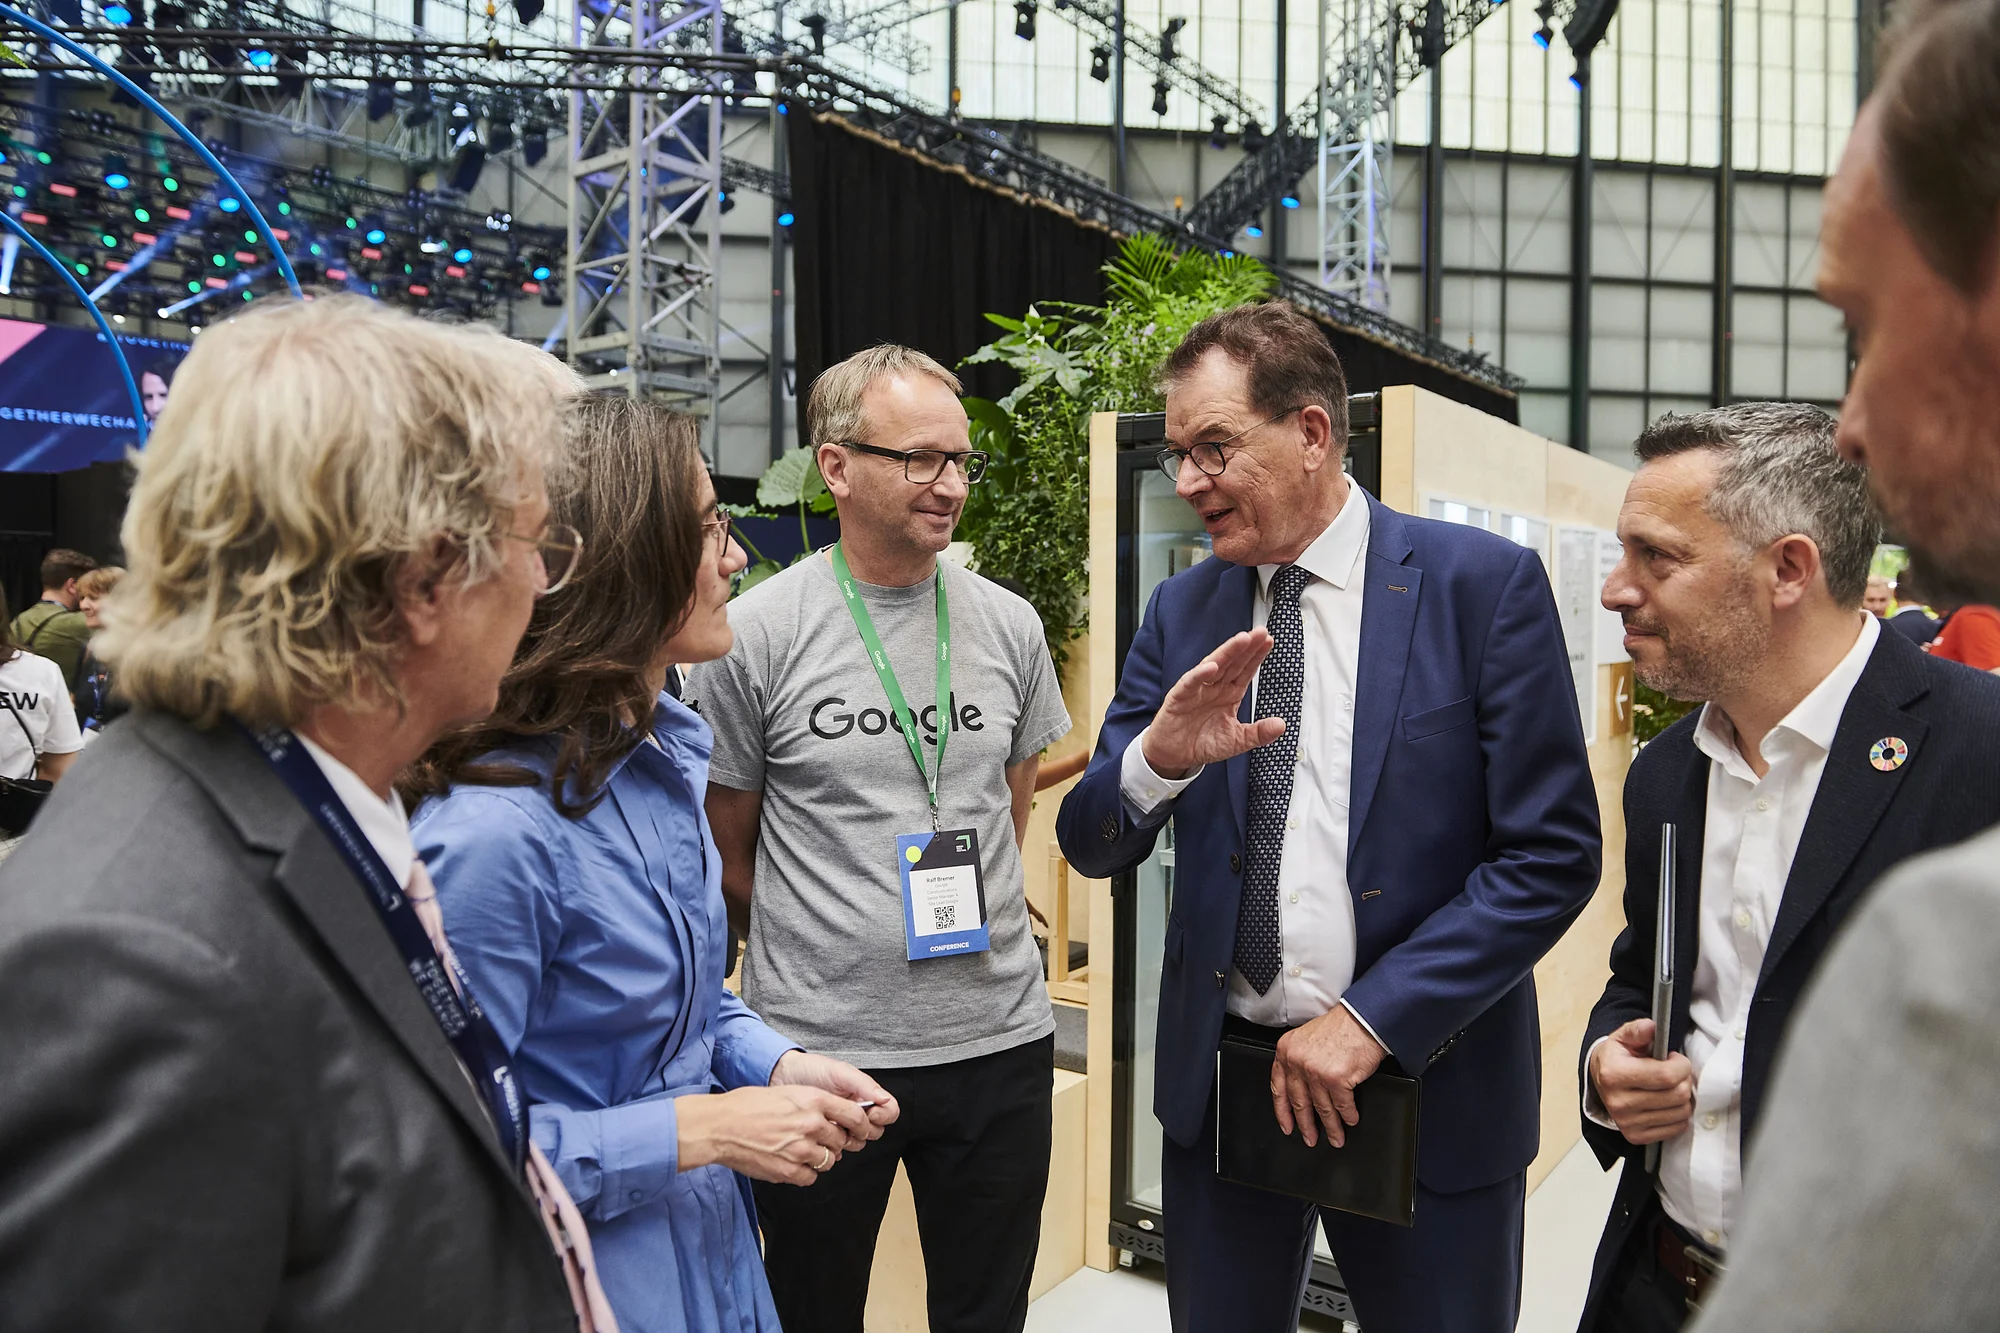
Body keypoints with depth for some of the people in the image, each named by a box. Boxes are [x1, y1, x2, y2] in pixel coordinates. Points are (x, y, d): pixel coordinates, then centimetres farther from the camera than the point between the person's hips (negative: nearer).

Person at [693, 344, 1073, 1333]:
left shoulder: (1009, 626, 3)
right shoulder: (754, 635, -9)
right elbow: (730, 851, 1)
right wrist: (815, 957, 7)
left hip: (999, 1040, 3)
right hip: (818, 1053, -3)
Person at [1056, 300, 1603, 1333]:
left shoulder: (1483, 584, -9)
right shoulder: (1182, 614, 3)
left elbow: (1554, 853, -11)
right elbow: (1091, 847, 1)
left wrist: (1375, 1017, -16)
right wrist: (1156, 758, -21)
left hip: (1427, 1088, -3)